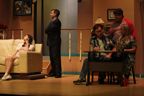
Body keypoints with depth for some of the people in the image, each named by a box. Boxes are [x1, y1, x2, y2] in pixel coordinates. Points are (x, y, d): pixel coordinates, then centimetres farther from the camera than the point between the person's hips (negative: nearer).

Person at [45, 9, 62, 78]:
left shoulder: (57, 22, -12)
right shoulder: (52, 22, 20)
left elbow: (49, 29, -19)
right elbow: (46, 30, 12)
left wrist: (48, 31, 0)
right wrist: (48, 31, -6)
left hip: (55, 42, -10)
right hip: (51, 42, 10)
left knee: (56, 57, -9)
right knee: (52, 58, 12)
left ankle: (58, 73, -7)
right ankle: (53, 72, 18)